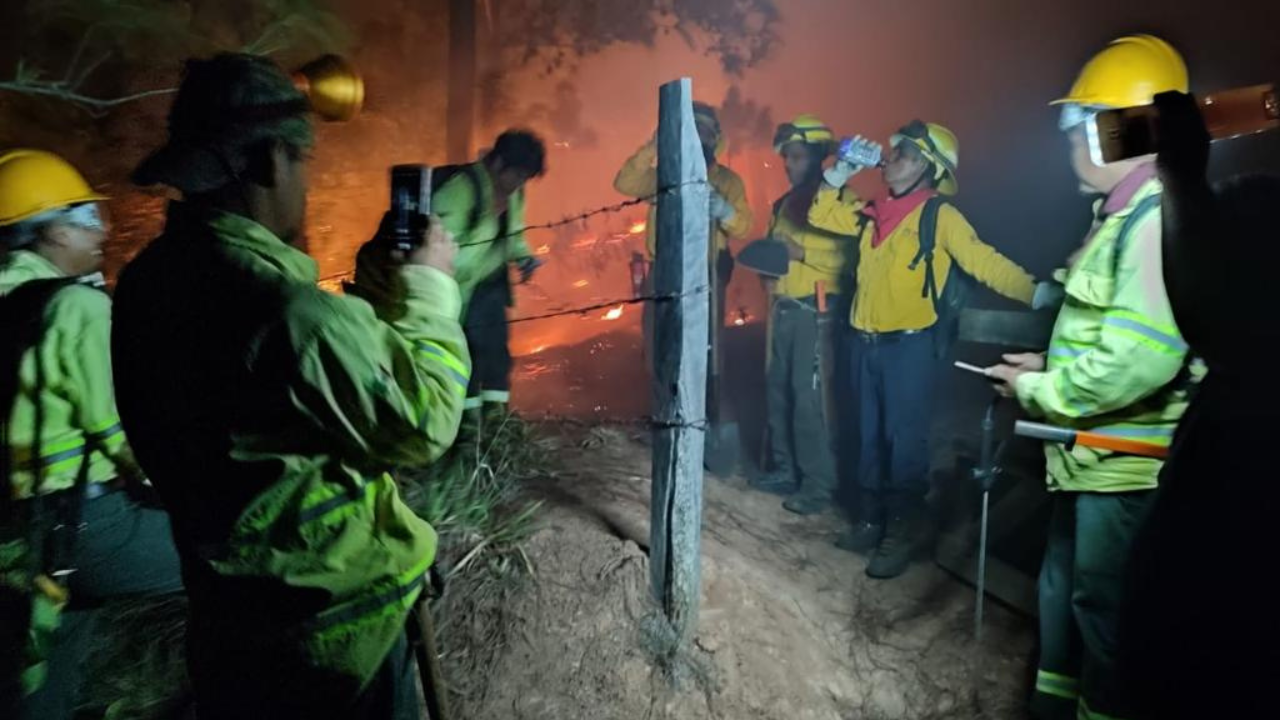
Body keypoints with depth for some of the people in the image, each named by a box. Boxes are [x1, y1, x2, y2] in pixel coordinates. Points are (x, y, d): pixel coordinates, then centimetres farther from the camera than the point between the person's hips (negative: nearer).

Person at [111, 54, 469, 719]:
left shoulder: (148, 284, -4)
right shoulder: (286, 309, -32)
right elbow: (421, 422, -20)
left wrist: (369, 297, 0)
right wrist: (427, 288, -12)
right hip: (330, 625, -8)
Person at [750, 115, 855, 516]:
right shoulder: (785, 203, 18)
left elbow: (848, 256, -17)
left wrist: (802, 252, -21)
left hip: (815, 309, -8)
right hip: (784, 307, 8)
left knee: (809, 396, -7)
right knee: (778, 391, 10)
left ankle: (818, 484, 3)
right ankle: (785, 470, 22)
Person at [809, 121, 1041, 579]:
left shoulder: (940, 216, -7)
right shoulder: (871, 212, 9)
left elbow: (985, 262, -14)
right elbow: (821, 215, 20)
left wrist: (1036, 292, -26)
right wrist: (839, 174, 8)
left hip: (909, 345, -6)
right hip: (863, 341, 6)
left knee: (905, 439, 1)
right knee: (869, 435, 15)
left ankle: (902, 533, 15)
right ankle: (871, 519, 29)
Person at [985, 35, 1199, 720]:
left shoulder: (1161, 217, -20)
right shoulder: (1127, 213, 13)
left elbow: (1138, 360, -28)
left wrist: (1036, 389, -16)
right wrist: (1049, 365, 8)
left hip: (1125, 459, -10)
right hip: (1091, 452, 10)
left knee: (1101, 601, 5)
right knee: (1063, 584, 21)